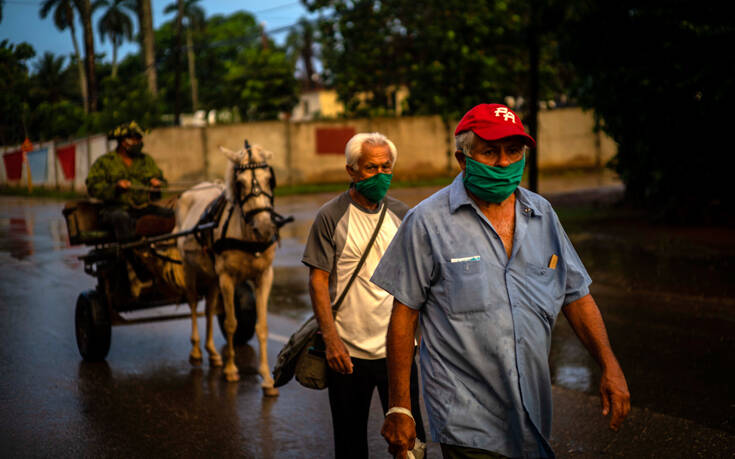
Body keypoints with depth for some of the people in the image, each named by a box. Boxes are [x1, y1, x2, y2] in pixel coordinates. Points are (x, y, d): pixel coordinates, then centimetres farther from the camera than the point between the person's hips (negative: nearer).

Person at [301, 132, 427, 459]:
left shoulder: (401, 215, 6)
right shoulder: (331, 217, -6)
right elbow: (318, 281, -7)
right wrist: (331, 340, -14)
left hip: (397, 348, 3)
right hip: (348, 352, -3)